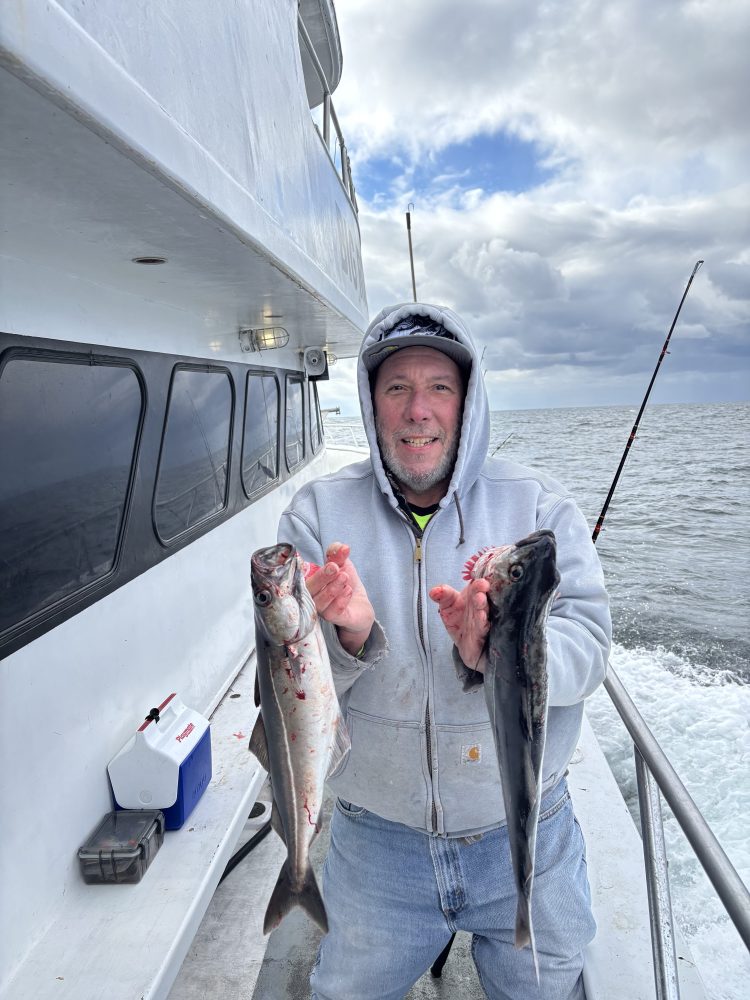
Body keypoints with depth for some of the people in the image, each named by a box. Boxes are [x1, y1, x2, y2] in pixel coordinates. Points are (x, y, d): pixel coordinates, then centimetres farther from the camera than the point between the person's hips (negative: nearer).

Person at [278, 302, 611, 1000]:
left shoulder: (539, 506, -8)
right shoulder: (317, 514, -8)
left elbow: (587, 647, -15)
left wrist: (496, 649, -35)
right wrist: (346, 634, -32)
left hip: (525, 837, 0)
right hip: (375, 842, 1)